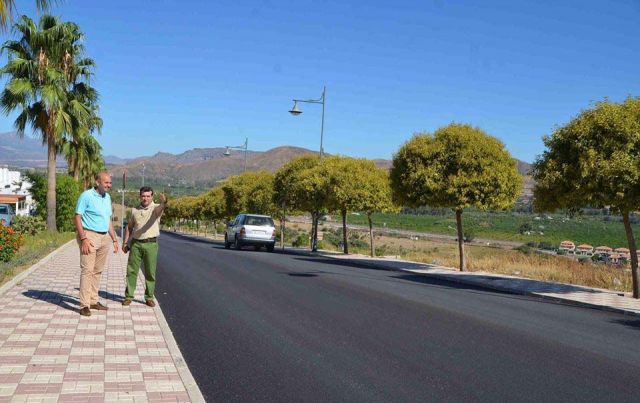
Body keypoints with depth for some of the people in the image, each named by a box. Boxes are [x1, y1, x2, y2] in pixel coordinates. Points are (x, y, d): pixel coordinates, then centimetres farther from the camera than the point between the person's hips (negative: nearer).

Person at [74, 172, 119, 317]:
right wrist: (83, 239, -19)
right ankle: (84, 305, -8)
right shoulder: (86, 195, -9)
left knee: (98, 271, 11)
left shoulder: (107, 197, 13)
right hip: (90, 236, -7)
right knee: (87, 270, -9)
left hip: (104, 238, 7)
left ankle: (93, 301, 19)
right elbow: (77, 217, -12)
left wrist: (114, 239, 17)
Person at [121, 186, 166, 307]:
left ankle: (149, 297, 13)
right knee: (131, 271, 3)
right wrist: (125, 242, 10)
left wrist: (163, 202, -52)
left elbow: (161, 208, -28)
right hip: (135, 243, 3)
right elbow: (129, 227, 18)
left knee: (150, 272, 3)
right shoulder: (135, 210, 11)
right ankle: (128, 296, 11)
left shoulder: (155, 208, -2)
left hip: (151, 244, -3)